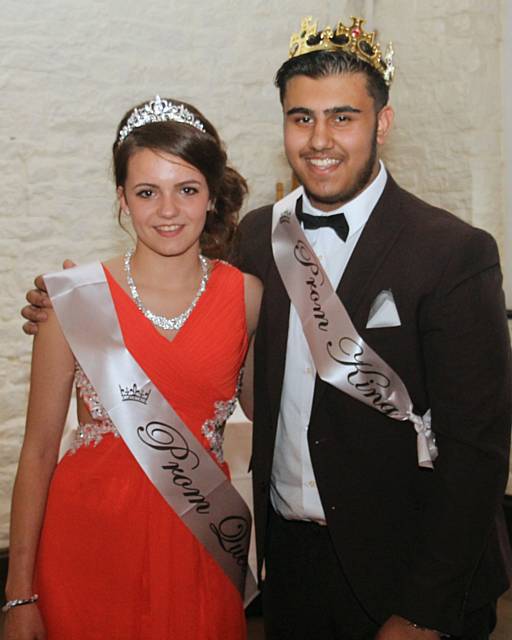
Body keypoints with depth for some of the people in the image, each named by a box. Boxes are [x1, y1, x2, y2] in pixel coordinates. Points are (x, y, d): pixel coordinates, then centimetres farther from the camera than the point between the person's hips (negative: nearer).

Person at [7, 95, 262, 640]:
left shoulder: (248, 296, -4)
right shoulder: (77, 299, -9)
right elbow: (38, 450, -5)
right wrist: (20, 594, -4)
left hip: (199, 543, 2)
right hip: (91, 537, -1)